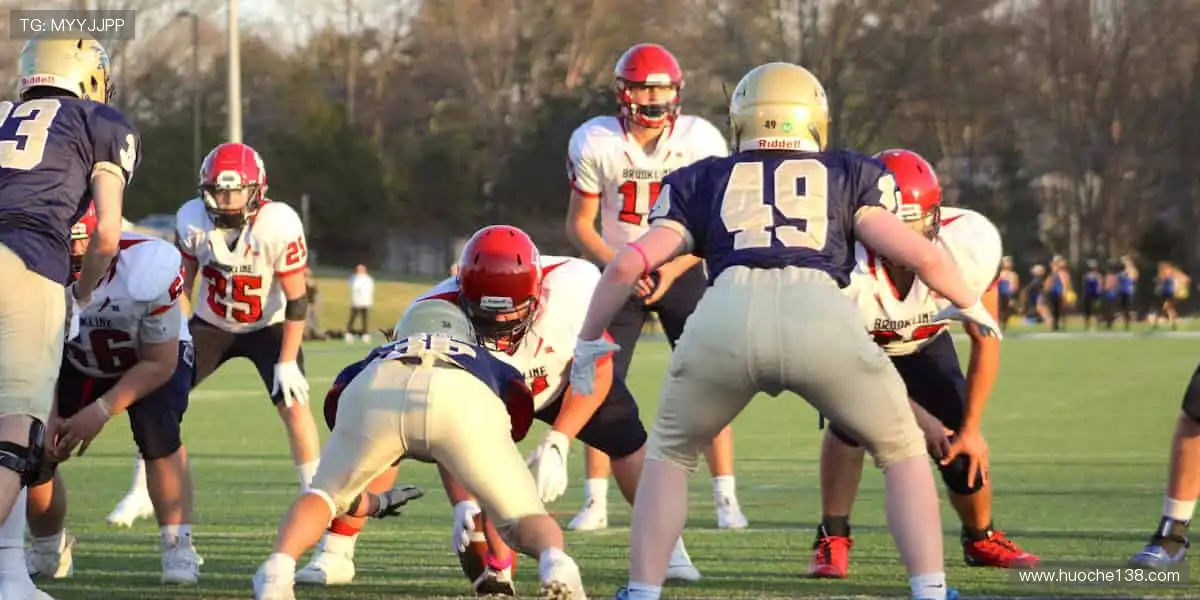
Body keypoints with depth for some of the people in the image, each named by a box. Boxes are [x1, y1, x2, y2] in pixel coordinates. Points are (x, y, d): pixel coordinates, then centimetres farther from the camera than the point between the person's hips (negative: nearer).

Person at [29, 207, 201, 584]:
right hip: (80, 362, 3)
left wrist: (101, 411, -32)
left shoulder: (144, 268, -37)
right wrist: (48, 416, -26)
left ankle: (179, 549, -23)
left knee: (156, 430, -32)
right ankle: (48, 551, 21)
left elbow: (159, 365, -25)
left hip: (155, 357, -3)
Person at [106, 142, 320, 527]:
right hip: (211, 324, 3)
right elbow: (181, 286, -5)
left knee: (294, 406, -18)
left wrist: (287, 362, -21)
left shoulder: (279, 226, -30)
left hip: (268, 326, -3)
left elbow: (296, 300, -21)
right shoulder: (192, 221, -21)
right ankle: (141, 494, 7)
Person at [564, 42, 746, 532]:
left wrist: (672, 269, -22)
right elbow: (579, 224, -6)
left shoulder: (699, 141, -15)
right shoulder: (596, 143, -14)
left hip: (682, 271, 0)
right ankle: (595, 503, 1)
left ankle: (726, 499, -3)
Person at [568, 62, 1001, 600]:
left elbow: (626, 266, 22)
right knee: (902, 452, 23)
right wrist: (968, 304, 38)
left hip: (726, 315, 1)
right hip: (819, 314, -1)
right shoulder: (850, 175, 29)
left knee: (671, 454, 28)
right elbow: (923, 256, 19)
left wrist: (589, 341, 37)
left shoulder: (705, 182, 30)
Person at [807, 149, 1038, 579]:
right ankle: (832, 539, -14)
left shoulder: (970, 246, -35)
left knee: (964, 452, -7)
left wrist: (971, 427, -14)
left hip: (924, 344, 2)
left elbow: (985, 341, -19)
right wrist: (919, 419, -31)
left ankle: (981, 539, 24)